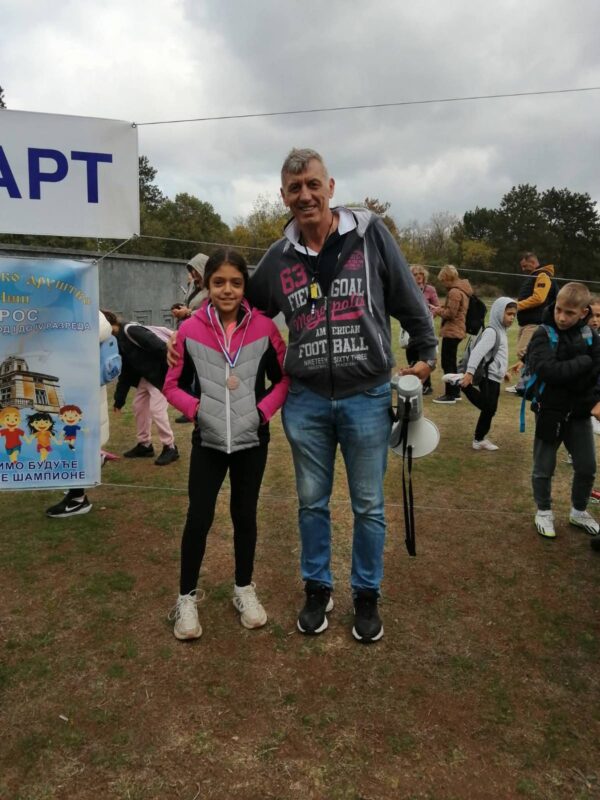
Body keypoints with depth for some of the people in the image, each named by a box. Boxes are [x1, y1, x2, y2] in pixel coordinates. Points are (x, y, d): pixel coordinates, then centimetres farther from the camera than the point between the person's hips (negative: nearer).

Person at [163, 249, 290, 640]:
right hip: (208, 440, 0)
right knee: (198, 518, 3)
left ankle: (244, 589, 33)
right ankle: (187, 597, 22)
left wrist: (264, 409, -11)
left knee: (245, 514, 13)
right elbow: (173, 384, 2)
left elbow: (285, 378, 2)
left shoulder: (264, 327, -6)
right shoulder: (190, 330, -6)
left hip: (252, 439, 1)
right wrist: (197, 408, -13)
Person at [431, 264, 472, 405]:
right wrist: (441, 308, 5)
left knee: (447, 363, -5)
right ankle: (455, 392, 24)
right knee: (451, 363, 17)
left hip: (452, 332, -10)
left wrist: (438, 311, -5)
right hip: (456, 331, 10)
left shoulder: (454, 292, -17)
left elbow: (450, 313, -21)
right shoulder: (461, 289, 15)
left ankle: (450, 395, -3)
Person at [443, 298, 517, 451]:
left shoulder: (501, 331, 15)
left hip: (495, 378, 9)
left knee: (490, 409, 12)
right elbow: (477, 352, -27)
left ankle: (479, 439, 21)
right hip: (489, 378, -9)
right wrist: (470, 372, -36)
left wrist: (503, 371, 33)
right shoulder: (491, 331, -15)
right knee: (487, 407, -15)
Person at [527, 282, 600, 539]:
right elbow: (548, 371, -28)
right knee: (544, 468, 11)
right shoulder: (543, 335, -14)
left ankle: (579, 511, 37)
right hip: (550, 412, -4)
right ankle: (544, 511, 32)